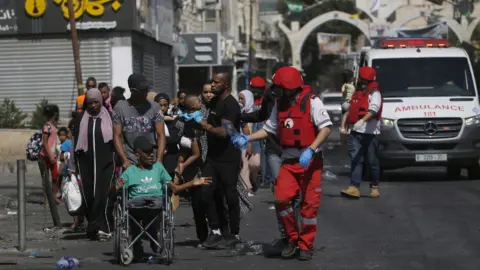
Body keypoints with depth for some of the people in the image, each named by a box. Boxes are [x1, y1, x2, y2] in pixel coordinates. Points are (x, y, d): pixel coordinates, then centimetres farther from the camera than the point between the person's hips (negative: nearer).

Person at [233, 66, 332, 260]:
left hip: (310, 161, -5)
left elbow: (326, 128, -16)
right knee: (281, 199, -9)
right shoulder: (280, 105, 9)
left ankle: (306, 245, 12)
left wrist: (311, 150, -26)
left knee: (309, 204, -1)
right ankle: (292, 238, 9)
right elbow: (269, 129, 16)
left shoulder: (311, 102, -11)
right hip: (289, 161, 5)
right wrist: (247, 138, 3)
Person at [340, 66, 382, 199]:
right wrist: (344, 125, 21)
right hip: (355, 132, 7)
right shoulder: (357, 92, 23)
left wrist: (362, 120, -34)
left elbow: (374, 109, -19)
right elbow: (350, 110, 30)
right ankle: (354, 187, -11)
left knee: (372, 160, 2)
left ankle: (374, 187, 16)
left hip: (369, 132, -7)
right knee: (356, 159, -3)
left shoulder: (374, 93, -2)